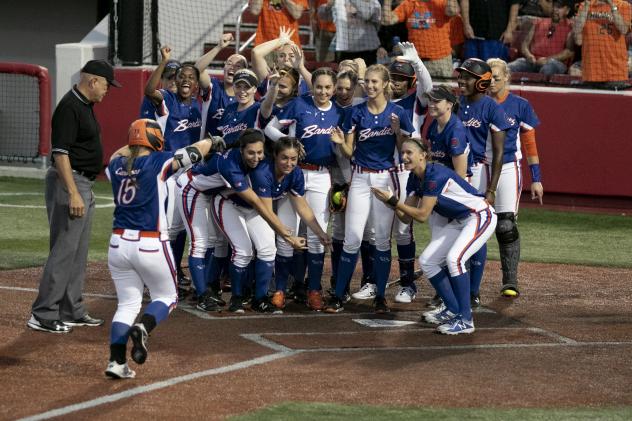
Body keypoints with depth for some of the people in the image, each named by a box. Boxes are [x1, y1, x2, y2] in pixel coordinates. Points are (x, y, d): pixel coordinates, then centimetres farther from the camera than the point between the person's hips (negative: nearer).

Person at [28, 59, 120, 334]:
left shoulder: (85, 106, 15)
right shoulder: (69, 107, -17)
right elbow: (60, 153, -23)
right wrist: (73, 193, -27)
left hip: (84, 185, 11)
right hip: (69, 182, -11)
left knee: (78, 252, 14)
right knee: (64, 249, -11)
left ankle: (72, 311, 20)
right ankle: (43, 315, -10)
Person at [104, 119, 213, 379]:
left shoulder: (116, 166, 6)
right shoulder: (158, 162, -8)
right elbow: (198, 150, 2)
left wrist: (133, 144, 38)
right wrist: (212, 141, 21)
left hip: (119, 244, 5)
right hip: (151, 246, -5)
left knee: (127, 304, 12)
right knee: (166, 297, 14)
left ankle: (116, 362, -3)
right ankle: (142, 329, -17)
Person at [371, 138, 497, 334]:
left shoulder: (435, 175, -26)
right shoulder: (414, 179, 2)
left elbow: (422, 215, -26)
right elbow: (407, 217, 2)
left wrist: (393, 200, -25)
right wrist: (390, 202, -15)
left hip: (481, 217, -10)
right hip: (457, 221, 10)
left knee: (454, 258, -29)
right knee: (426, 260, 6)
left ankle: (465, 320, -25)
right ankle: (453, 311, 17)